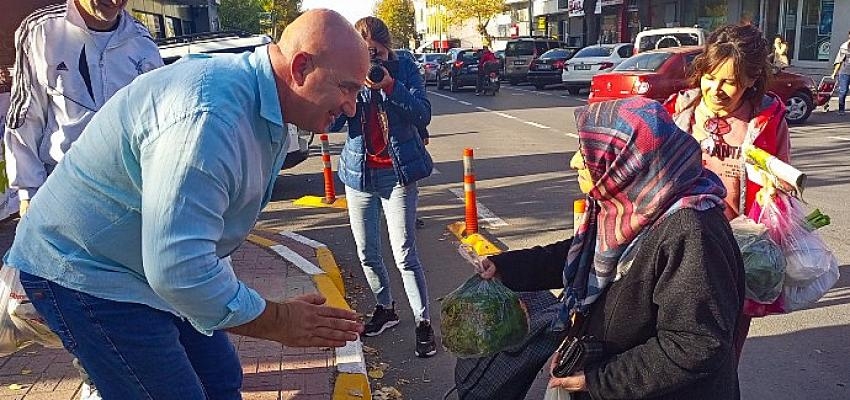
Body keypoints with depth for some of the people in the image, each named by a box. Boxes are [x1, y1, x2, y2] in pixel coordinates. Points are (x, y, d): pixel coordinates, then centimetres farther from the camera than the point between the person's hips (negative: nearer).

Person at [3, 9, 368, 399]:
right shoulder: (209, 116, -33)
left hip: (156, 263, 9)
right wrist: (278, 321, -25)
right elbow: (178, 269, -37)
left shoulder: (257, 96, 1)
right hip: (83, 274, -9)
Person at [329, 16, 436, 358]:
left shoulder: (404, 69, -4)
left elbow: (423, 114, -15)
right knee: (367, 253, 12)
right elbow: (331, 122, -8)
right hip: (359, 174, 4)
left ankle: (423, 322, 5)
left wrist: (389, 86, -28)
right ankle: (385, 308, 33)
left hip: (399, 173, -3)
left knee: (405, 254, -7)